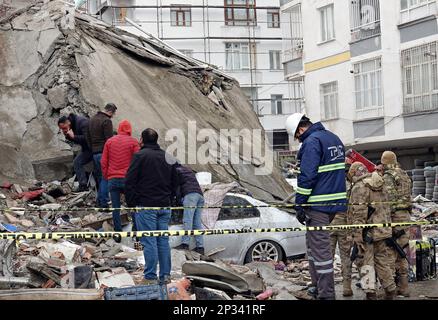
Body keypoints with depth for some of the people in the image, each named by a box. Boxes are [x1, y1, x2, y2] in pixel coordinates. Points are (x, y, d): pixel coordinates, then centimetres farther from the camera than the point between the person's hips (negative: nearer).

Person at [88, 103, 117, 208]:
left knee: (99, 178, 16)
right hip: (103, 152, -8)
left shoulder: (92, 119, 17)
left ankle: (99, 201, 18)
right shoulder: (107, 121, -12)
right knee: (105, 177, -6)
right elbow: (109, 139, -16)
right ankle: (103, 203, -9)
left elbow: (89, 137, 22)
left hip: (94, 152, 8)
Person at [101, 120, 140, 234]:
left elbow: (103, 162, 7)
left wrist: (106, 176, 15)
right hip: (128, 179, -2)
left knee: (115, 208, 6)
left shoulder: (109, 141, 8)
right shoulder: (133, 142, -1)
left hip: (112, 179, 2)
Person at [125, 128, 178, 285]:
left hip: (146, 206, -6)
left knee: (149, 241, -4)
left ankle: (150, 277, -4)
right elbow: (175, 183, 17)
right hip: (164, 206, 6)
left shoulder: (140, 155, -7)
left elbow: (129, 182, -9)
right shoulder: (168, 158, 13)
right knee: (163, 240, 10)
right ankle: (165, 275, 12)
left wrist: (131, 203, -1)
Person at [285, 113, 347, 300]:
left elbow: (307, 176, -19)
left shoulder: (311, 142, -14)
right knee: (314, 243, 20)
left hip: (318, 205, -10)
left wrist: (299, 205, -15)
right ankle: (319, 286, 25)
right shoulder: (334, 138, 16)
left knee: (320, 248, -5)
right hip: (335, 201, 10)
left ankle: (326, 294, -2)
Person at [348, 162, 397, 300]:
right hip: (383, 231, 6)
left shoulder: (359, 187, -10)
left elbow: (358, 214, -16)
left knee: (367, 263, 1)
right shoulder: (382, 185, 13)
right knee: (383, 261, 13)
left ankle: (371, 293, -1)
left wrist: (357, 235, -17)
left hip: (368, 232, -6)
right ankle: (390, 292, 17)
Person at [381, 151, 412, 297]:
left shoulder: (388, 177, -9)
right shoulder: (405, 175, 18)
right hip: (406, 215, 8)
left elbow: (389, 199, -18)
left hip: (394, 216, -8)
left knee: (390, 253, -6)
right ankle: (403, 287, 16)